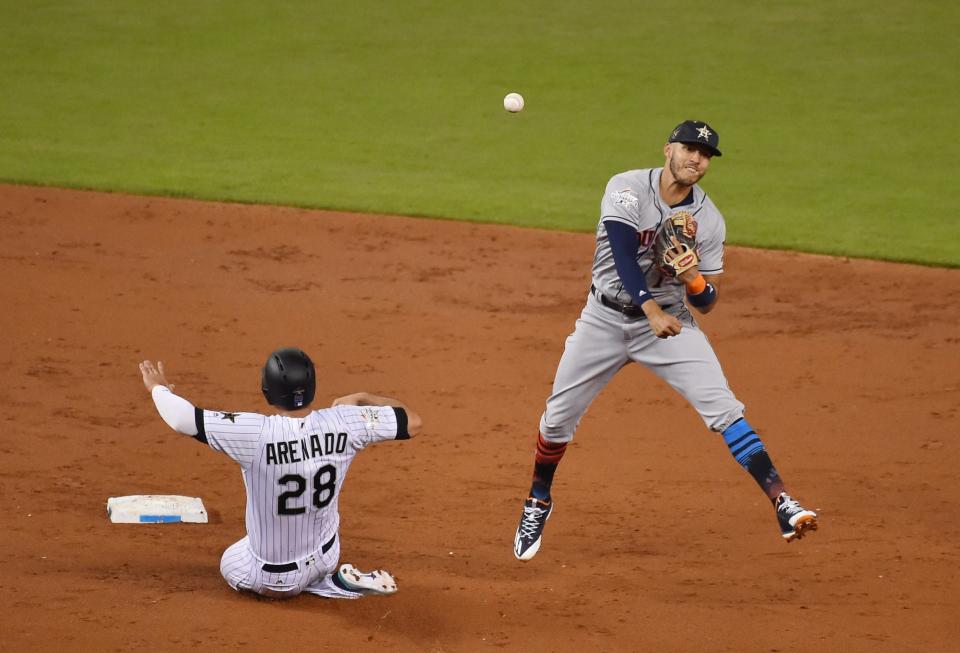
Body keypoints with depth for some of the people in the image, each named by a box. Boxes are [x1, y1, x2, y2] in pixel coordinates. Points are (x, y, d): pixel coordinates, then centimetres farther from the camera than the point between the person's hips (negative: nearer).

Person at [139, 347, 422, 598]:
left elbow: (180, 417, -25)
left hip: (274, 576, -7)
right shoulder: (343, 423, -20)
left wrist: (158, 388, -2)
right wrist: (361, 399, 9)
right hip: (325, 557, 7)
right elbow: (412, 422, -7)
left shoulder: (256, 433, -29)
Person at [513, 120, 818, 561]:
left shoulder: (708, 220, -7)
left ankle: (781, 502, -22)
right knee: (558, 417, 4)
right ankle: (538, 502, 31)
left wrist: (693, 278, -25)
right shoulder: (626, 190, -15)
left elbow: (707, 304, -2)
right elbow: (624, 255, -29)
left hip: (669, 319, 1)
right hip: (606, 318, -1)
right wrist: (652, 311, -43)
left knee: (723, 409, -17)